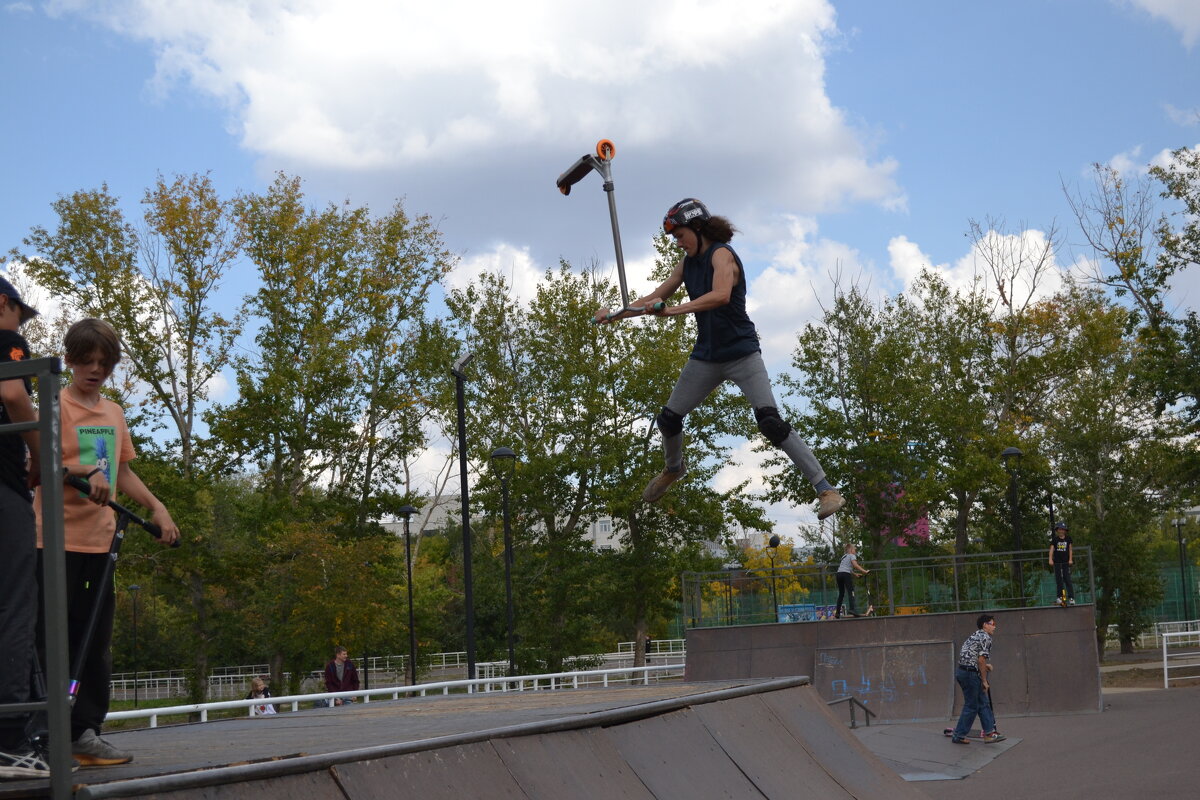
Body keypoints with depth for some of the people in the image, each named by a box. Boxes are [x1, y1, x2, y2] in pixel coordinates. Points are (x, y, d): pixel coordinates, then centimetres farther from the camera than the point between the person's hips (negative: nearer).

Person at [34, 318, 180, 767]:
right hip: (59, 538, -6)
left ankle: (85, 733, 11)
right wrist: (85, 470, -29)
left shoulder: (114, 413, 16)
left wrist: (156, 507, 9)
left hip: (100, 539, 6)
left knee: (96, 642, 7)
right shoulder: (57, 405, -3)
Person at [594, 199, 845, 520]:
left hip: (742, 354, -7)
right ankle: (674, 469, 43)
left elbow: (720, 295, -35)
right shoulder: (688, 262, 7)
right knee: (668, 419, 11)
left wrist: (672, 310, -39)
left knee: (771, 423, -18)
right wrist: (616, 312, 1)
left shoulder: (721, 254, -16)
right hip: (706, 357, 7)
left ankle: (826, 490, -16)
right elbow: (656, 299, 14)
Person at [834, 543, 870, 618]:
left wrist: (855, 574, 36)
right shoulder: (852, 556, 5)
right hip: (846, 574, -7)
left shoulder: (844, 557, 28)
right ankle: (852, 609, -30)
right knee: (851, 592, -12)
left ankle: (837, 612, 12)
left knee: (841, 594, 14)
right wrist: (864, 571, -12)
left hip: (839, 573, 7)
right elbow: (855, 565, -11)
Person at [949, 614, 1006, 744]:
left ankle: (989, 733, 15)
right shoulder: (985, 637, -11)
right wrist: (984, 680, -11)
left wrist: (985, 665, 19)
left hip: (962, 671, 10)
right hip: (970, 673, -10)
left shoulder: (974, 636, 19)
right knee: (971, 707, -1)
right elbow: (981, 660, -17)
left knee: (983, 703, 13)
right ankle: (958, 736, 5)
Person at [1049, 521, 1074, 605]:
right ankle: (1059, 597, 11)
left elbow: (1070, 549, 8)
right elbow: (1051, 549, -5)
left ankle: (1071, 597, -6)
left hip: (1066, 562, 0)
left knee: (1067, 579, -6)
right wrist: (1050, 559, -16)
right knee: (1059, 580, 3)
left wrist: (1070, 559, -1)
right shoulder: (1054, 539, 1)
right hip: (1057, 562, 0)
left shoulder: (1068, 539, 4)